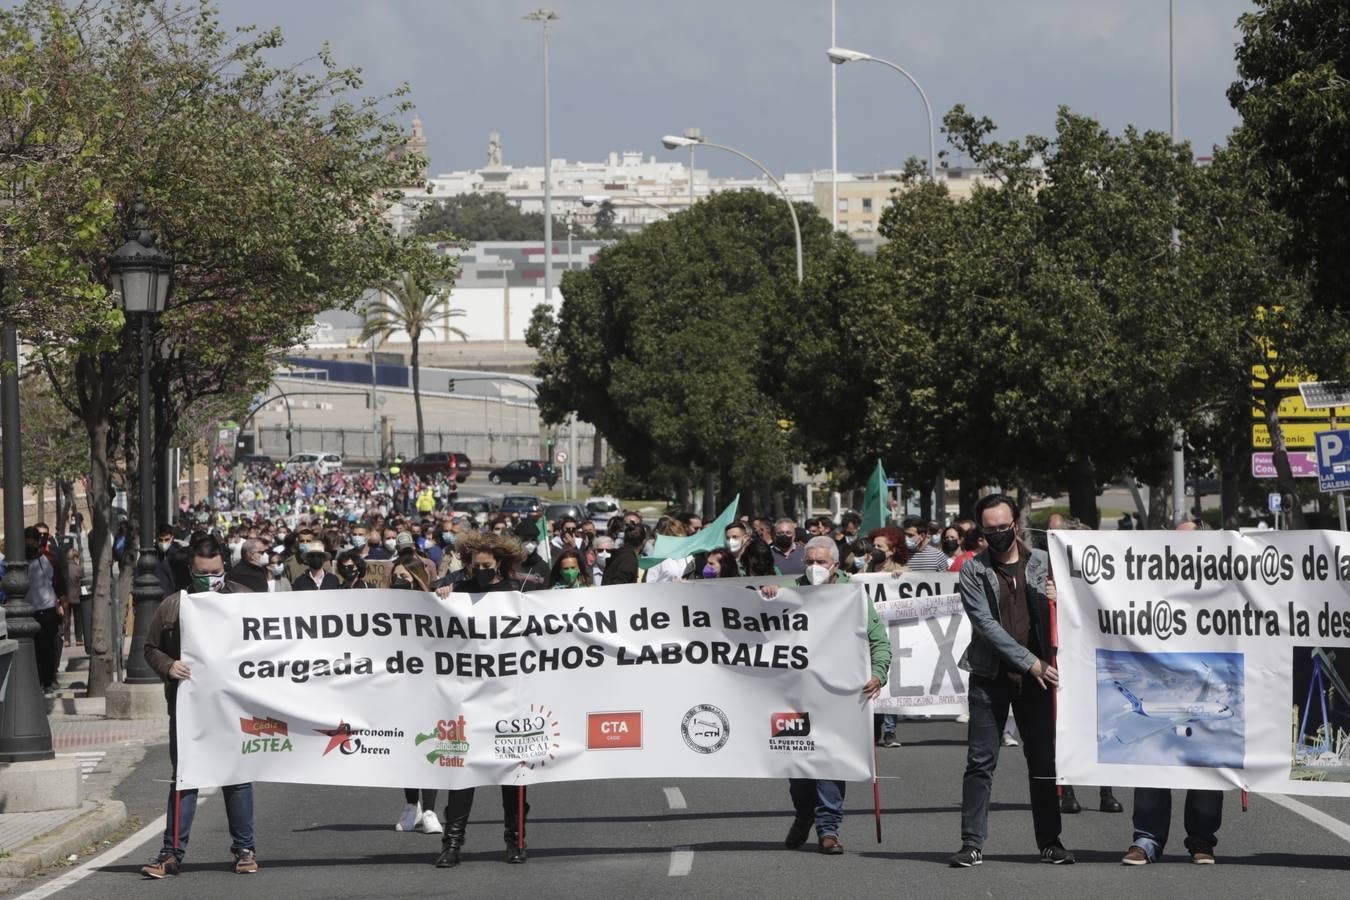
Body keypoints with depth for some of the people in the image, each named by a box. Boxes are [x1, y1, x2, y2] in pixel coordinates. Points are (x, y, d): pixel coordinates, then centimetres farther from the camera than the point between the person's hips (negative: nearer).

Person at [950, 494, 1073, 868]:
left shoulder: (1043, 563, 6)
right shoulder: (973, 570, 0)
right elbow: (985, 623, -9)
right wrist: (1029, 662, -15)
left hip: (1037, 675, 2)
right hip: (990, 676, -2)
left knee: (1044, 760, 4)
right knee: (980, 762, -3)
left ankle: (1050, 841, 11)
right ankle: (972, 843, -1)